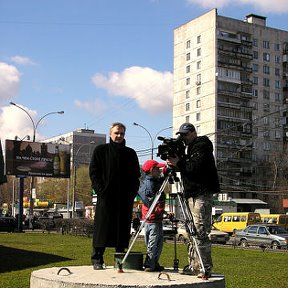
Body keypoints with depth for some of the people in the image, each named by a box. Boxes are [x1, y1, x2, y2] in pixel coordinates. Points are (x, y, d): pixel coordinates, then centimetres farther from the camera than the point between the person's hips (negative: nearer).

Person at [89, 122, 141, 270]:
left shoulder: (130, 153, 16)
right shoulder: (101, 150, 8)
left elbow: (136, 174, 17)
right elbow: (93, 171, 2)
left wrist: (132, 192, 3)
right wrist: (100, 190, -9)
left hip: (125, 197, 3)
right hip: (106, 196, -3)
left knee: (123, 228, 4)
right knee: (102, 227, -4)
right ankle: (97, 259, 3)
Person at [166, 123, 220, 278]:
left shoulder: (202, 146, -6)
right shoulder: (190, 149, 23)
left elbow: (196, 167, -18)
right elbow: (186, 168, 17)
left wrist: (178, 163, -16)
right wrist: (177, 162, 1)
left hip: (202, 194, -10)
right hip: (192, 194, 10)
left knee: (200, 232, -12)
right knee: (192, 232, 9)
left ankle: (205, 269, -9)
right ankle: (194, 266, 14)